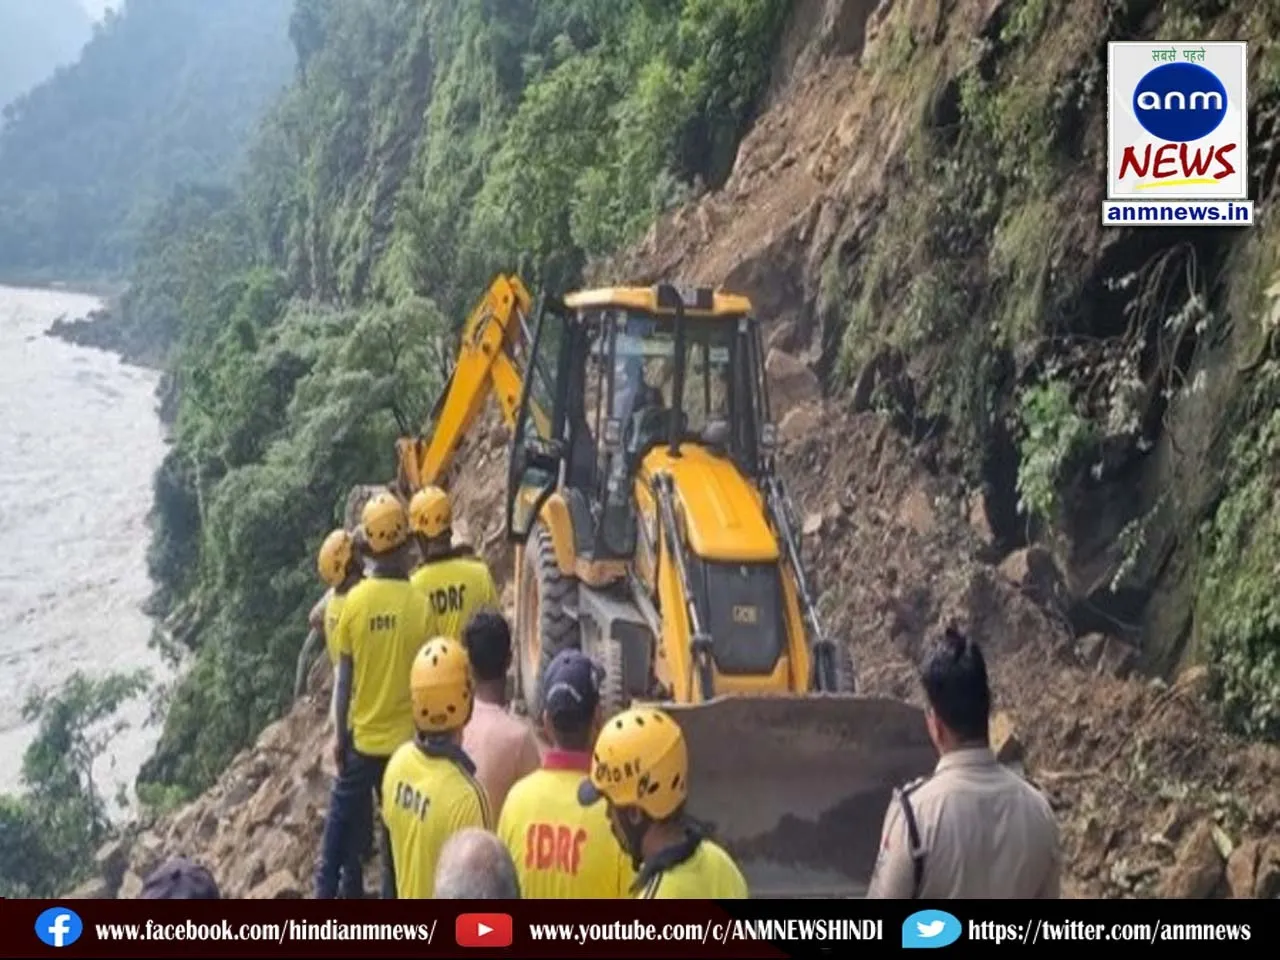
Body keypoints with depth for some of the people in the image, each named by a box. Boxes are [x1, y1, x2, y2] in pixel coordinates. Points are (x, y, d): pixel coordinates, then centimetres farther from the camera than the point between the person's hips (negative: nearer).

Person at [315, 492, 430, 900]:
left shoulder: (354, 600, -9)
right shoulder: (420, 603, -13)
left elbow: (344, 676, -3)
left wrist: (340, 734, 9)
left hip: (361, 737, 1)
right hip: (405, 738, -1)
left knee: (342, 819, 17)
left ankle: (325, 891, 23)